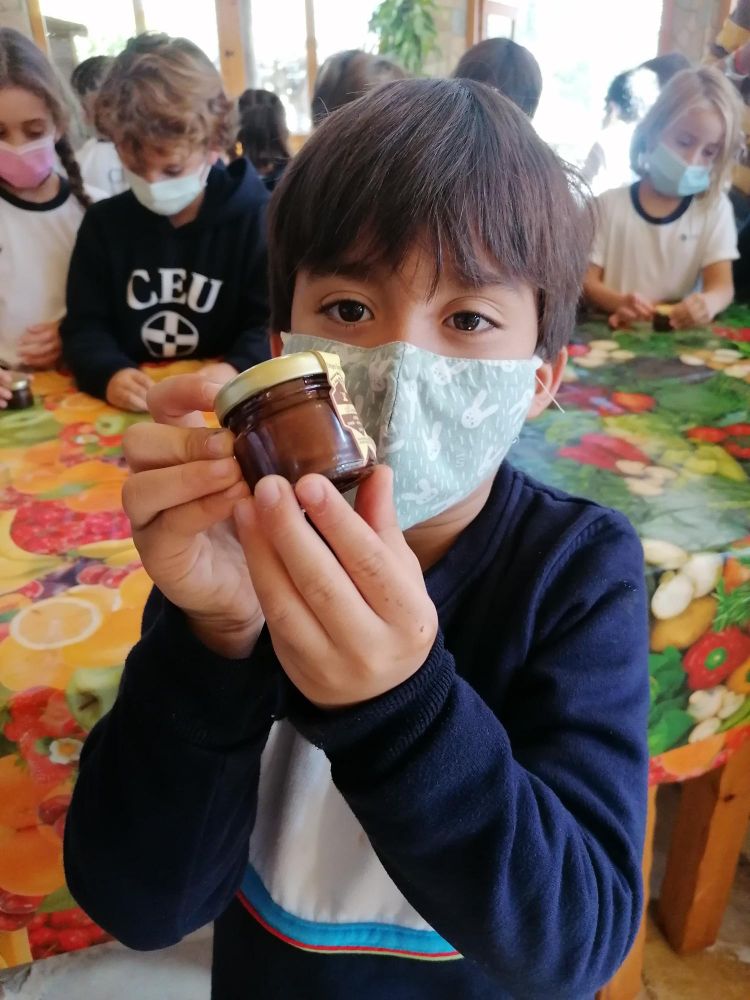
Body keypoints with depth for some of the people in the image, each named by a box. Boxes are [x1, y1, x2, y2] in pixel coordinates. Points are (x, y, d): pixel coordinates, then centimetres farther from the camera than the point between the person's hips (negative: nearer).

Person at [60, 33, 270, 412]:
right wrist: (108, 373, -18)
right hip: (128, 410, 2)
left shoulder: (256, 218, -2)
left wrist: (237, 370, -27)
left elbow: (272, 323, -6)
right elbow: (84, 326, 4)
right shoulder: (104, 222, 6)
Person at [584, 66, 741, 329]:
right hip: (619, 331, 0)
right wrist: (618, 302, -22)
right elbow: (587, 281, 1)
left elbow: (722, 285, -2)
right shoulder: (610, 204, 5)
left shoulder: (714, 207, 7)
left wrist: (708, 303, -27)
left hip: (682, 332, 1)